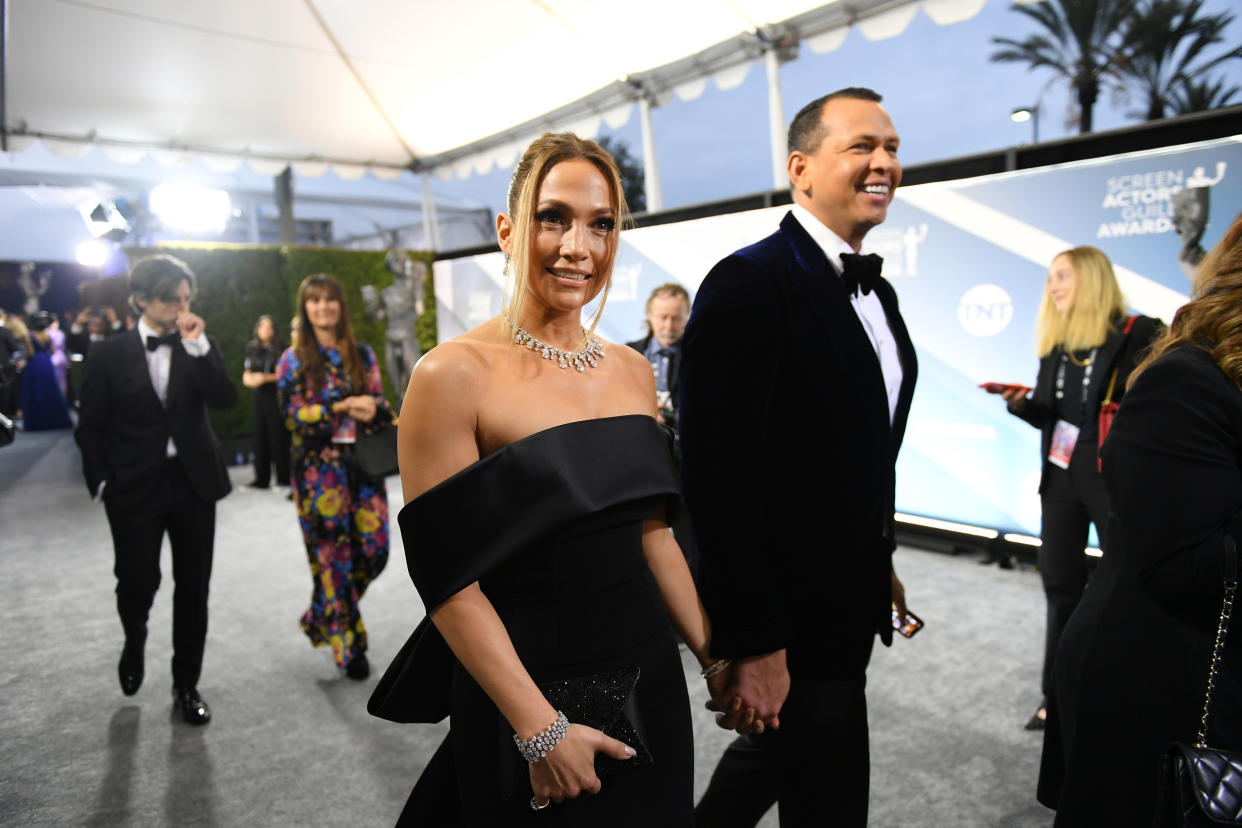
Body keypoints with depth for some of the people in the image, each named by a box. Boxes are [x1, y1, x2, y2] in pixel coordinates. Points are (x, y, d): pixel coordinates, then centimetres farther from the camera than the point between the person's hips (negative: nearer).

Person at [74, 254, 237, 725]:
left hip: (193, 482, 2)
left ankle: (186, 685, 22)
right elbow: (91, 426, 2)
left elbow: (224, 399, -13)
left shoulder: (201, 347, 3)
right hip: (135, 487, -1)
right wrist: (102, 481, -4)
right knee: (137, 583, 7)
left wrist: (198, 345, -18)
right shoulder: (110, 353, -2)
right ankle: (134, 645, 43)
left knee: (193, 588, 7)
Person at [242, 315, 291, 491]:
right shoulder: (252, 350, 13)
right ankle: (262, 478, 10)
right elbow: (245, 376, 14)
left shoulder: (280, 349, -2)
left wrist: (266, 378, -16)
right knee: (260, 437, 4)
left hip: (276, 397, -5)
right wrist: (250, 380, -7)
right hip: (259, 397, 5)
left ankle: (283, 478, 0)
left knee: (278, 437, -7)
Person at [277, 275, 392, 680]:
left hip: (362, 462, 3)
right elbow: (293, 414, -5)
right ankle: (347, 646, 16)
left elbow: (379, 403, 11)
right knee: (333, 554, 1)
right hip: (319, 467, -3)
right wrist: (343, 407, -16)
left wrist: (376, 410, -13)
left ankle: (325, 615, 29)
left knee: (374, 549, 0)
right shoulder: (294, 360, 2)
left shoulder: (362, 354, 10)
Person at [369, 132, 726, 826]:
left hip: (648, 678, 6)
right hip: (528, 689, -5)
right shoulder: (454, 374, -15)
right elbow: (447, 577, -15)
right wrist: (541, 729, -15)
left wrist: (715, 655, 6)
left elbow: (652, 533, 9)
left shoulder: (634, 372, 3)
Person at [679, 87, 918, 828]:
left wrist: (882, 563, 17)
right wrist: (753, 641, -22)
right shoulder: (748, 285, -21)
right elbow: (719, 475, -25)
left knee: (772, 754, 28)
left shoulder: (876, 291, 9)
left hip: (848, 600, 9)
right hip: (788, 614, -9)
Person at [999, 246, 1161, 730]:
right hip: (1061, 477, 6)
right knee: (1061, 584, 12)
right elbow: (1048, 417, 11)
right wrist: (1019, 404, -7)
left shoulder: (1138, 334, -7)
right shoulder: (1055, 344, 11)